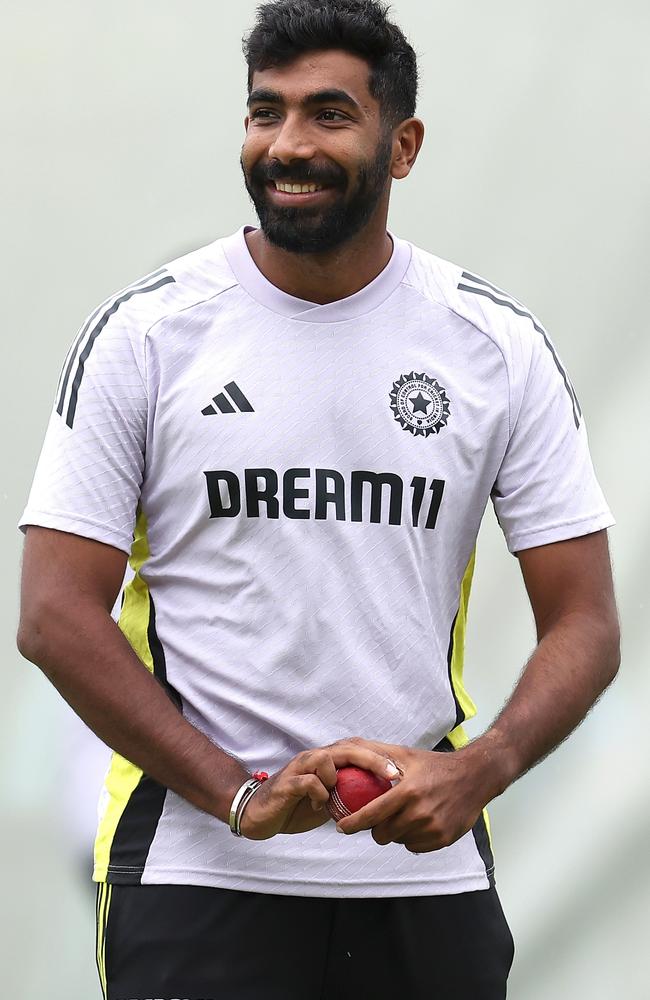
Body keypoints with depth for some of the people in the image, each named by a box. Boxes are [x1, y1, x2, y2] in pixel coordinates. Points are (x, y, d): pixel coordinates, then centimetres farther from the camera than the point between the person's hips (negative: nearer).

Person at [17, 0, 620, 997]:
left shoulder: (499, 345, 2)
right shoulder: (146, 331, -2)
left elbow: (584, 625, 2)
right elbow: (55, 615, -6)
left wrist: (478, 772, -16)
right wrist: (240, 793, -16)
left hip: (425, 869, 2)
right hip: (196, 869, -2)